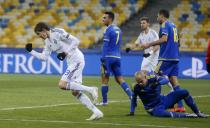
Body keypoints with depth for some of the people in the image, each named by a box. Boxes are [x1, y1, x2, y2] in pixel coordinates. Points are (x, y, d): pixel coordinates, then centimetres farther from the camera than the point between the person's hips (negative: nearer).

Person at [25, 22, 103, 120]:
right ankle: (97, 112, 5)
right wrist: (31, 51, 9)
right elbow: (44, 57, 17)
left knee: (62, 85, -17)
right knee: (75, 92, 4)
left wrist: (65, 53, -18)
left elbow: (75, 41, -15)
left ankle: (90, 89, -12)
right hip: (72, 63, 9)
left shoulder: (58, 32, -12)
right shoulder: (48, 41, 15)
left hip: (76, 60, -9)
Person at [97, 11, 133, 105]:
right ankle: (131, 96, -7)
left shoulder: (108, 30, -11)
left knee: (105, 79, 3)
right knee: (119, 79, 8)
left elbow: (106, 46, -16)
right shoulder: (118, 29, 15)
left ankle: (104, 101, 6)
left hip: (109, 57, -8)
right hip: (117, 57, 8)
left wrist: (103, 59, -17)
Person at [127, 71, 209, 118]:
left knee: (184, 92, -4)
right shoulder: (137, 88, -15)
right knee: (163, 114, -42)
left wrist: (158, 83, -36)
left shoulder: (152, 78, -13)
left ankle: (198, 113, 9)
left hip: (163, 100, 4)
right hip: (154, 108, -4)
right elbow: (134, 99, 1)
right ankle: (186, 115, -26)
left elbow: (166, 80, -17)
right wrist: (132, 111, 1)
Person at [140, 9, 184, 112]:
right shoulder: (173, 25, 19)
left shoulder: (165, 25, -7)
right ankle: (180, 106, 0)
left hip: (166, 57, -8)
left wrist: (149, 44, -20)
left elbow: (164, 39, -22)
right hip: (175, 57, 8)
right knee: (174, 80, 5)